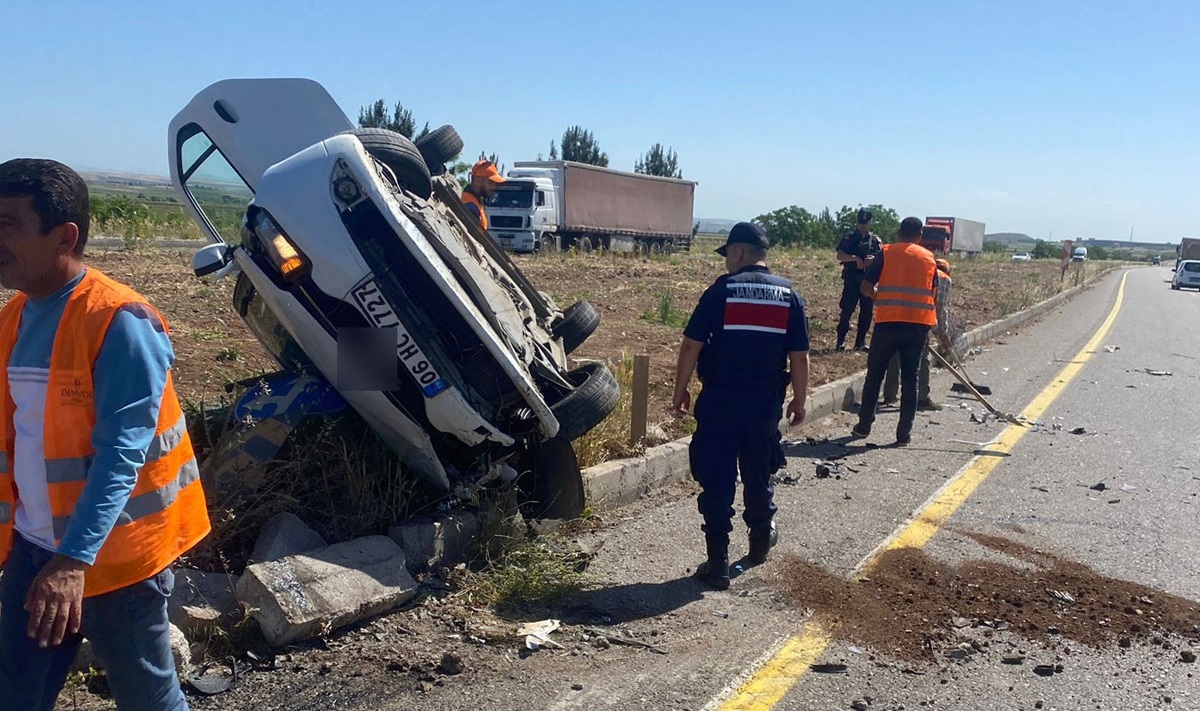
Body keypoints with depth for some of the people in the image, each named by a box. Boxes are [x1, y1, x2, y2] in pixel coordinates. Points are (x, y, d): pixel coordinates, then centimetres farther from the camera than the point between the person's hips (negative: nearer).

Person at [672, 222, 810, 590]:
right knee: (758, 475, 21)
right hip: (765, 403, 4)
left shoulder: (722, 289, -8)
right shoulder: (789, 295, 2)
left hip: (720, 401, -4)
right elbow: (799, 356, 3)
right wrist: (799, 400, 13)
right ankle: (761, 538, 41)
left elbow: (692, 345, -9)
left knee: (716, 481, 3)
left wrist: (681, 390, 1)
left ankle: (718, 563, 4)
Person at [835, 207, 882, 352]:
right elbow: (840, 256, -9)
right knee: (847, 310, -5)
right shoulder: (849, 238, 1)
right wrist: (856, 258, -22)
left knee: (866, 312, 5)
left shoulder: (875, 240, 10)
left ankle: (861, 342, 14)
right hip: (851, 280, -4)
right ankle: (841, 341, 0)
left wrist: (873, 259, -15)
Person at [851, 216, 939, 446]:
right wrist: (930, 325, 17)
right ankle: (904, 434, 9)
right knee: (909, 378, 8)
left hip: (888, 321, -1)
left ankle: (864, 425, 18)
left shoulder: (887, 253, 2)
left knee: (874, 375, 12)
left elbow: (866, 286, -2)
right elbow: (934, 296, 8)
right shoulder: (929, 258, 9)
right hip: (919, 324, 2)